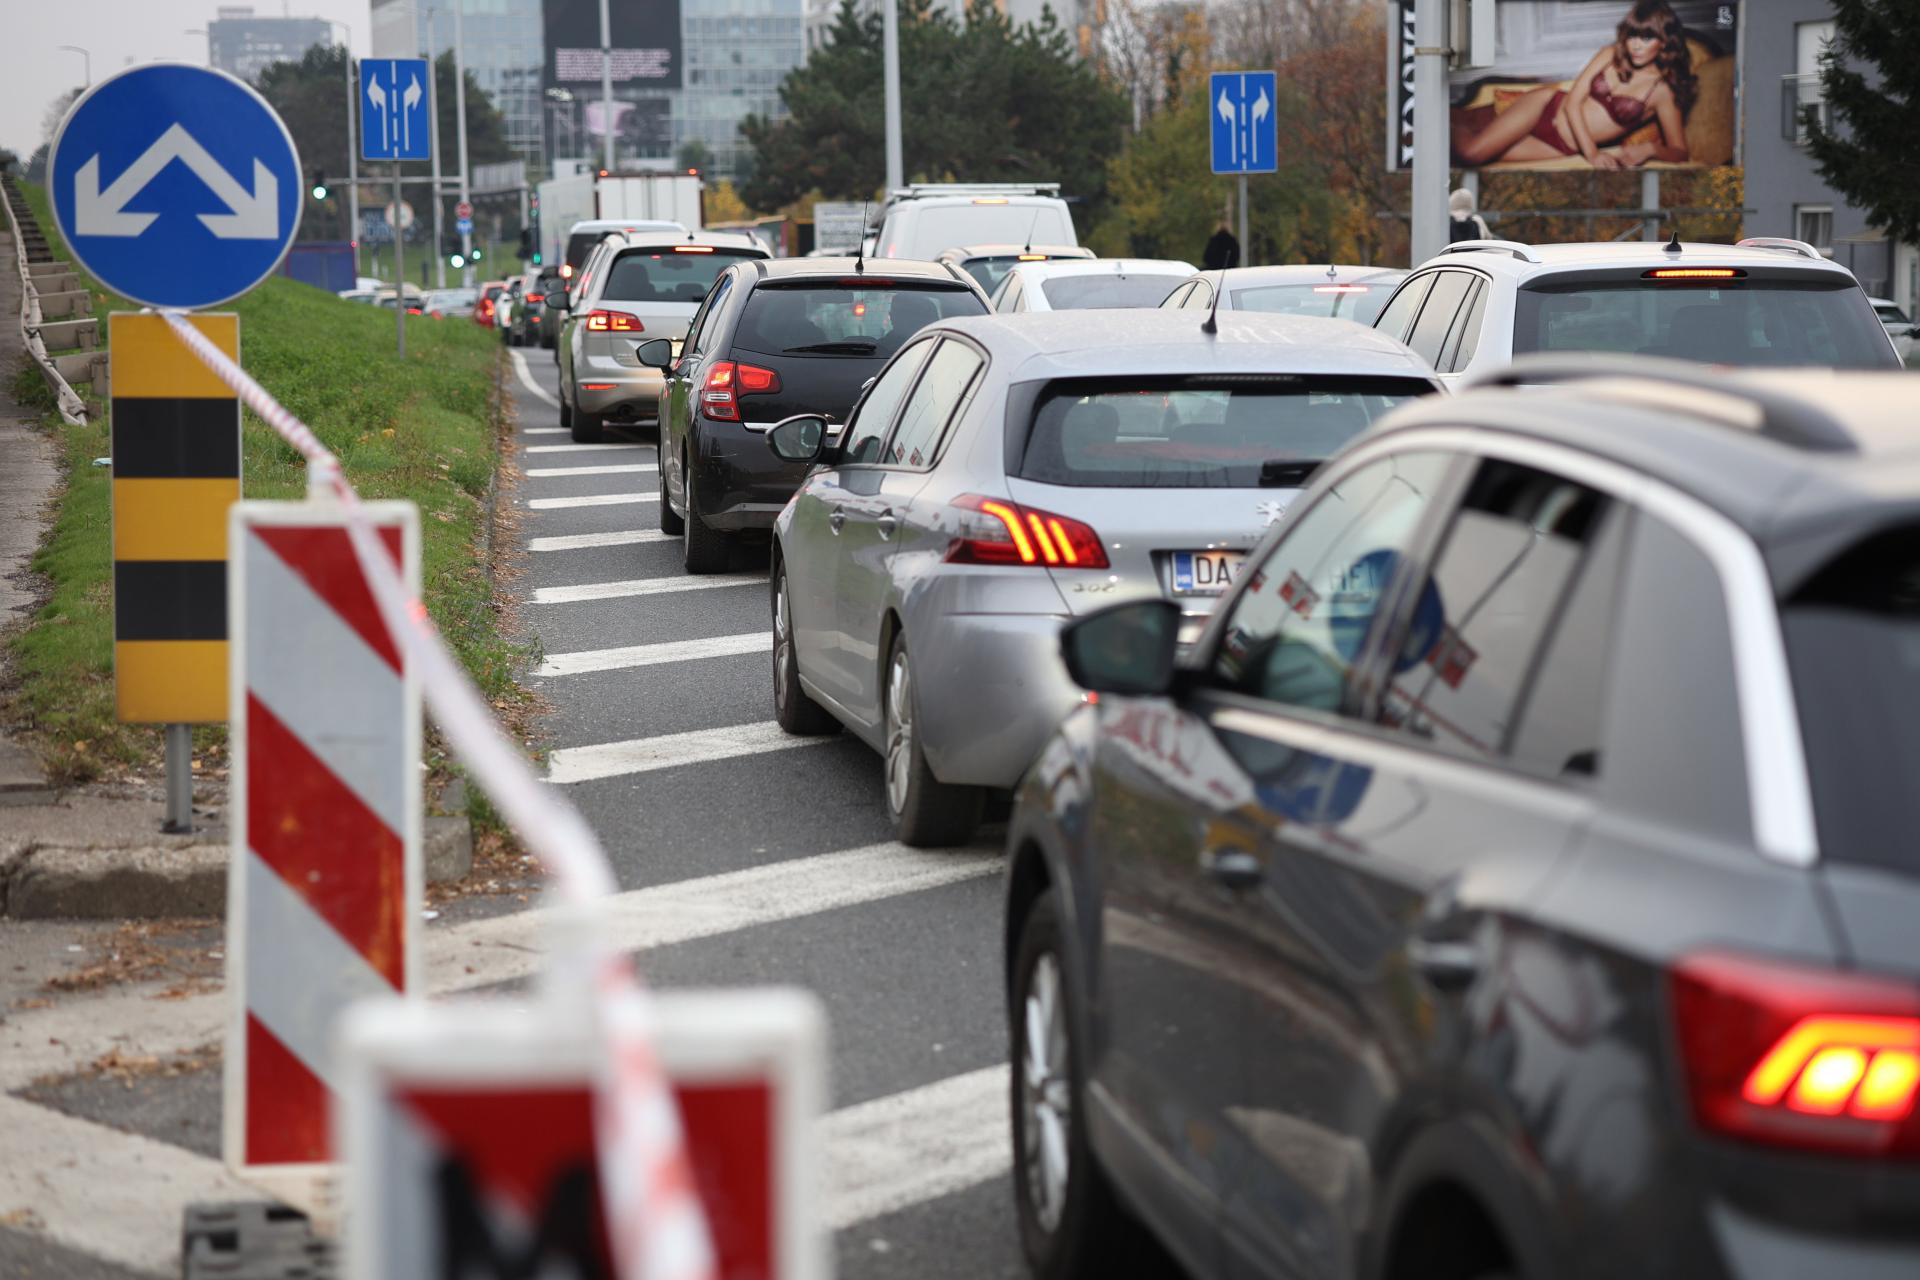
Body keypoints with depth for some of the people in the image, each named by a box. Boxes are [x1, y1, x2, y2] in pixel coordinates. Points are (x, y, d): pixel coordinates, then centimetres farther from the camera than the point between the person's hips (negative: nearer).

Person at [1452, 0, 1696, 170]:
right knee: (1471, 150, -14)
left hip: (1563, 148, -1)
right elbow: (1573, 101, -7)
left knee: (1472, 156, -15)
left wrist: (1650, 148, -31)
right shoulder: (1611, 56, -3)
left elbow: (1679, 152, -8)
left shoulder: (1662, 91, -11)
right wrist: (1591, 152, -21)